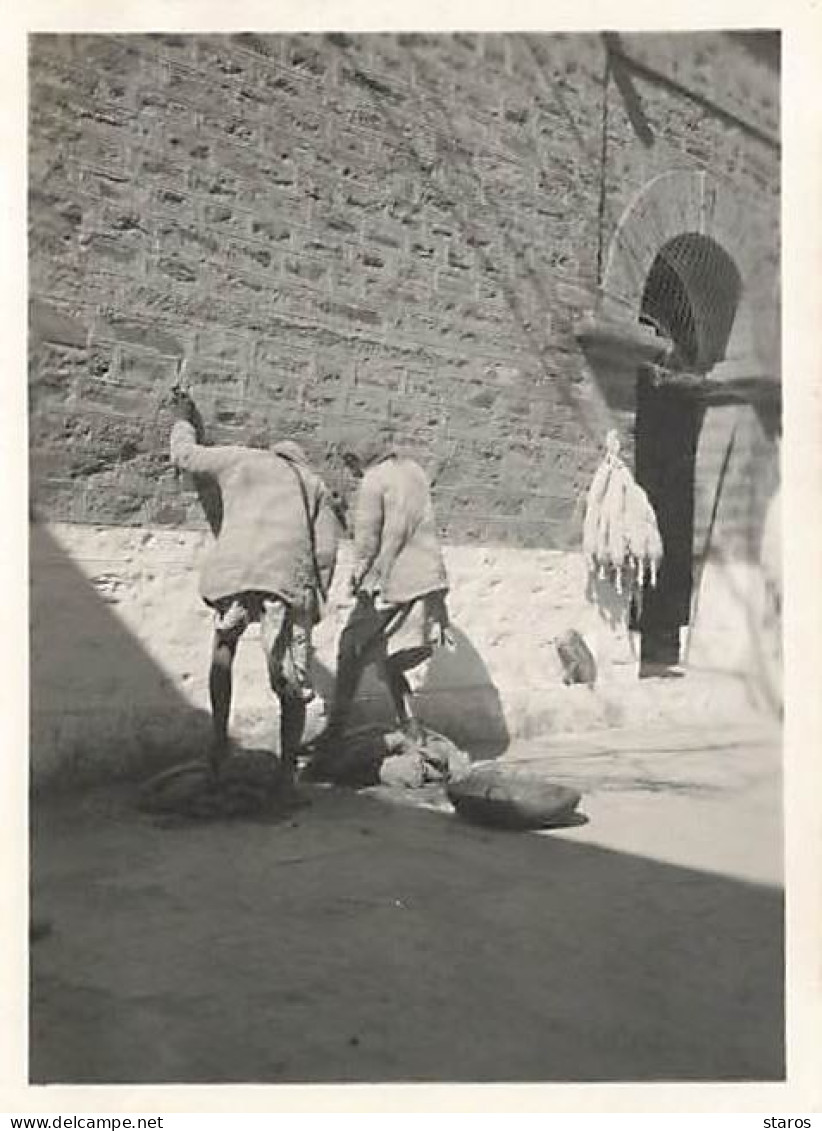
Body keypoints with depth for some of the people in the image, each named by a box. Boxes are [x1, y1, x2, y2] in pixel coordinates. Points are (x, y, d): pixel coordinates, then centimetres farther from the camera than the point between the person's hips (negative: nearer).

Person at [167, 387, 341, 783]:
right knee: (292, 686, 7)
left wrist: (183, 421, 48)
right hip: (289, 579, 0)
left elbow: (184, 456, 30)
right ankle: (287, 770, 3)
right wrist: (315, 601, 19)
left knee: (223, 647, 26)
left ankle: (219, 737, 15)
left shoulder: (241, 460, 23)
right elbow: (326, 548, 15)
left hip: (233, 570, 0)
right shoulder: (314, 483, 26)